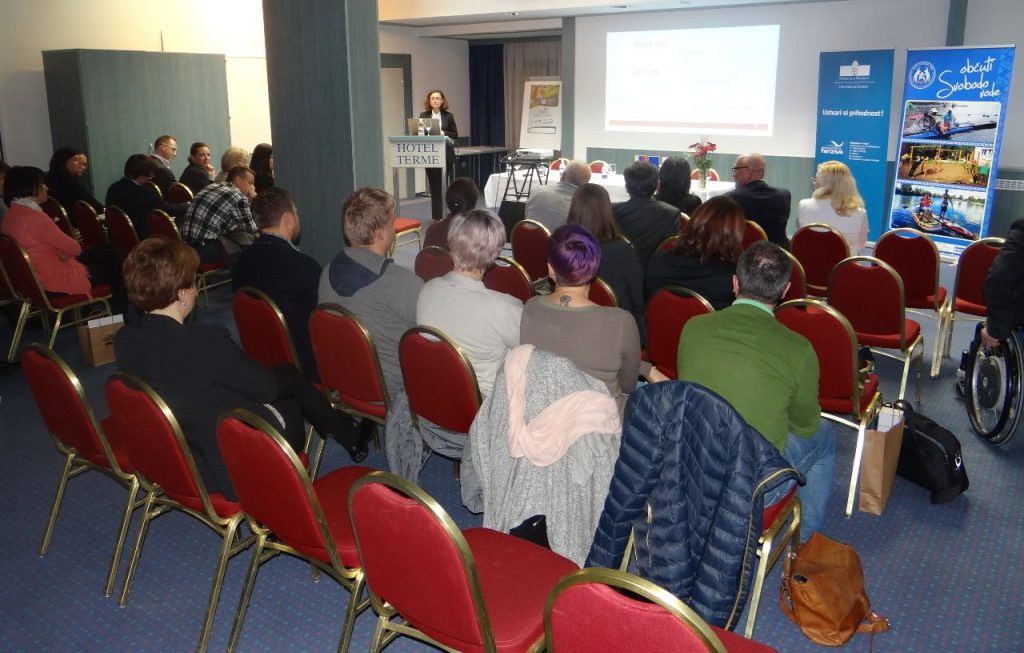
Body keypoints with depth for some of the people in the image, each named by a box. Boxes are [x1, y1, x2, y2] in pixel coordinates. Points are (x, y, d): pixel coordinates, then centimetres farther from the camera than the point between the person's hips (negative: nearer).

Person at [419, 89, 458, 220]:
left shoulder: (448, 116, 3)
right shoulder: (423, 116, 6)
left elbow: (455, 134, 4)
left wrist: (444, 133, -13)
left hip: (445, 155, -1)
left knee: (443, 184, -2)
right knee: (434, 185, 4)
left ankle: (442, 215, 4)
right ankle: (436, 216, 10)